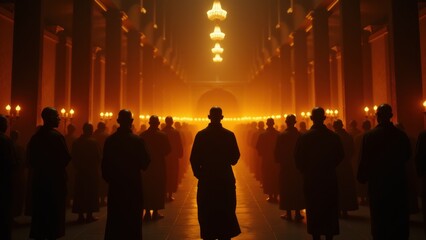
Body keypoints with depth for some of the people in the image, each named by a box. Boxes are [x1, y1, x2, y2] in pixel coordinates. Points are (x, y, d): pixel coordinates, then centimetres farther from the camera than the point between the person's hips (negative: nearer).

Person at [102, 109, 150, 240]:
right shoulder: (138, 140, -12)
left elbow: (104, 164, -2)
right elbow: (144, 163, -7)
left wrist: (108, 178, 13)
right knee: (133, 220, 7)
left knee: (114, 220, 12)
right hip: (133, 185, -2)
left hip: (115, 185, 2)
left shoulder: (110, 140, -6)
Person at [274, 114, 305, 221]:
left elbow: (277, 152, -8)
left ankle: (288, 213, 10)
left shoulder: (282, 135, -11)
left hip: (285, 165, -1)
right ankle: (297, 213, 14)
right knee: (298, 190, 11)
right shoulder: (300, 135, -8)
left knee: (286, 189, 7)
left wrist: (279, 161, 9)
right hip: (298, 165, 2)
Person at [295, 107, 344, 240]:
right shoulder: (333, 136, -6)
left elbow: (298, 159, -9)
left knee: (313, 210, 9)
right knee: (329, 210, 13)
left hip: (311, 179, -2)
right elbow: (340, 156, 1)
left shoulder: (304, 137, -12)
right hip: (329, 178, 2)